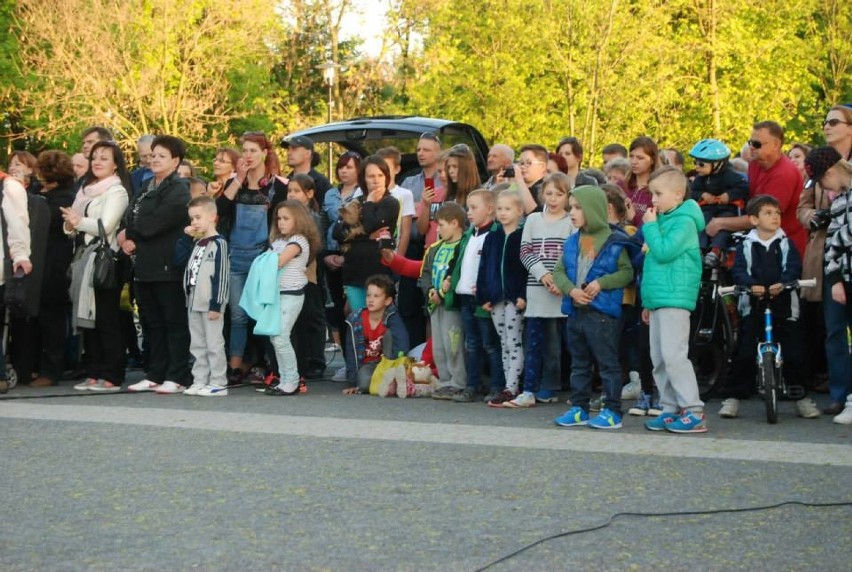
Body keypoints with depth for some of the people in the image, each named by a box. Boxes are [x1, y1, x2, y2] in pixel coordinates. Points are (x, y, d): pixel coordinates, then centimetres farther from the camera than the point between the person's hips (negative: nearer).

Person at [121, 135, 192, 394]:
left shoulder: (178, 191, -8)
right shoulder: (147, 190, 20)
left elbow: (152, 225, -16)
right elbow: (130, 220, 14)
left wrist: (129, 234, 0)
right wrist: (131, 240, -6)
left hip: (168, 266, -8)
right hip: (145, 265, 8)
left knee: (175, 322, -3)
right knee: (153, 323, 12)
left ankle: (177, 377, -2)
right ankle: (155, 375, 18)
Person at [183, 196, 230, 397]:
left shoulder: (218, 243, -10)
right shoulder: (197, 244, 15)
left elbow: (221, 276, -14)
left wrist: (216, 305, -17)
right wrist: (184, 237, 6)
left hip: (210, 304, -8)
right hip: (194, 303, 9)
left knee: (214, 344, -4)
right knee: (197, 345, 12)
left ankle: (218, 383, 0)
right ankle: (200, 381, 18)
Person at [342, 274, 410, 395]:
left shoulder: (392, 317, -20)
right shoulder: (356, 320, -12)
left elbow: (401, 346, -30)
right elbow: (352, 352, -7)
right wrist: (351, 384, -8)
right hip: (367, 364, 0)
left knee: (389, 333, -26)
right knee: (364, 383, -35)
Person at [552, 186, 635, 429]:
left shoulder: (614, 242, -7)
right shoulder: (571, 242, 10)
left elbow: (627, 272, -8)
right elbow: (559, 272, 8)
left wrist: (601, 283, -18)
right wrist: (571, 290, -10)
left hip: (603, 314, -7)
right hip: (575, 311, 7)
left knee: (608, 363, -1)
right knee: (579, 364, 14)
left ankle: (612, 411, 4)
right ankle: (579, 408, 23)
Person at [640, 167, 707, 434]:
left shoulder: (683, 221, -9)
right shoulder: (664, 220, 19)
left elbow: (664, 252, -22)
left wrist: (650, 226, -9)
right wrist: (648, 301, 25)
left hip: (675, 299, -10)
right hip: (658, 299, 10)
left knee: (674, 355, -13)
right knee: (659, 359, 9)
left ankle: (694, 412, -10)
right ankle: (671, 409, 14)